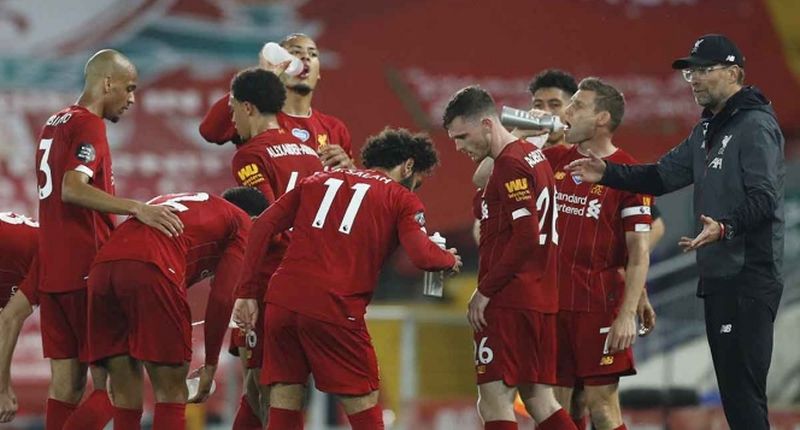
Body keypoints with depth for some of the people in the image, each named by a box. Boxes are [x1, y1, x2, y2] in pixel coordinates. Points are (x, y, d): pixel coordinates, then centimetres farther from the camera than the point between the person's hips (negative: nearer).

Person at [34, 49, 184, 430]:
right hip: (87, 269, -9)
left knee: (66, 380, 8)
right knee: (110, 376, -5)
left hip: (52, 267, 9)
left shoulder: (55, 124, 17)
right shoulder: (88, 125, -11)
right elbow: (72, 189, -26)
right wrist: (136, 208, -34)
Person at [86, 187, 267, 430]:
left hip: (101, 267, 6)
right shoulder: (241, 222, 21)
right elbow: (222, 298, 9)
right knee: (171, 392, 2)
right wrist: (210, 364, 17)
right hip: (151, 270, -6)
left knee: (124, 394, 13)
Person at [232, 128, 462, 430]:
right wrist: (450, 259, 17)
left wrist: (248, 292, 14)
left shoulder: (318, 180, 24)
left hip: (282, 300, 4)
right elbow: (422, 256, -5)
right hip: (334, 308, -4)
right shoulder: (402, 200, 10)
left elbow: (263, 226, 15)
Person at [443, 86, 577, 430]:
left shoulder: (511, 164, -13)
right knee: (539, 400, 10)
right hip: (541, 298, 10)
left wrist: (485, 291, -13)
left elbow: (525, 237, -20)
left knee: (495, 400, -8)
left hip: (510, 301, -10)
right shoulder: (533, 155, 16)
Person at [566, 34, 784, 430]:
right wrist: (607, 174, 9)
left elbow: (764, 197, -20)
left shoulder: (756, 126, -11)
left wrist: (727, 227, -36)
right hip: (718, 277, 10)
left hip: (749, 278, -10)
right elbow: (663, 175, 21)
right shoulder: (707, 130, 20)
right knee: (732, 387, 11)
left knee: (743, 391, -13)